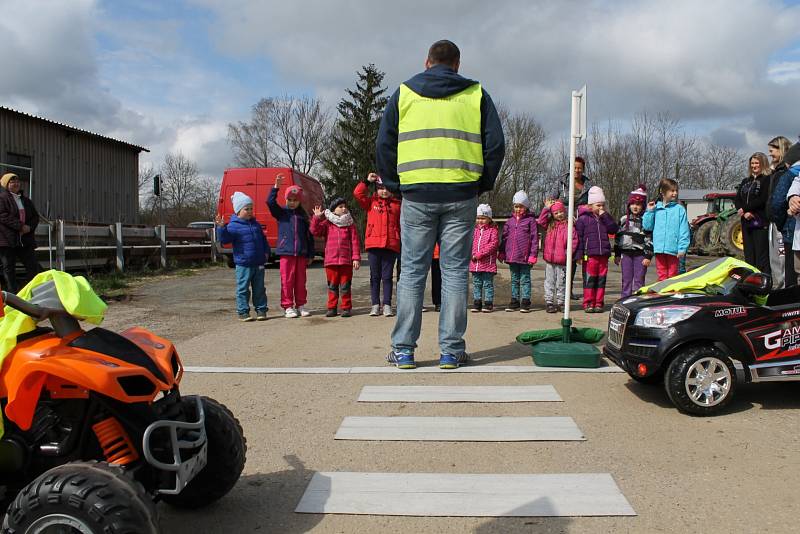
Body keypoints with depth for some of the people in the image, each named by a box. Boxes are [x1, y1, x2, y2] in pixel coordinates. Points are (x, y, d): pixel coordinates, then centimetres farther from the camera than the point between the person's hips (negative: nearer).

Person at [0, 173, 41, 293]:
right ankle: (13, 293, 4)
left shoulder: (26, 200, 18)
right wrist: (20, 226, -19)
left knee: (32, 266, 1)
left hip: (25, 240, 5)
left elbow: (35, 216, 14)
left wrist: (30, 227, -6)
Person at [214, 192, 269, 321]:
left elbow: (263, 239, 20)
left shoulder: (255, 223, 12)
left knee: (259, 289, 10)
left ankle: (261, 310, 18)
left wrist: (266, 252, 10)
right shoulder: (233, 226, -7)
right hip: (243, 264, -5)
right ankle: (243, 312, 8)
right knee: (243, 289, 1)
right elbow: (224, 239, -15)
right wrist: (221, 228, -29)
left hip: (259, 263, 5)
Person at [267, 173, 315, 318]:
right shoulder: (281, 213, 6)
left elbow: (309, 235, 12)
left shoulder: (303, 215, 11)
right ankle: (288, 307, 7)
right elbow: (270, 202, -12)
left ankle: (301, 305, 18)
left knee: (301, 281, 8)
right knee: (287, 280, 0)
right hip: (286, 253, -2)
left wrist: (310, 254, 9)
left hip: (301, 254, 2)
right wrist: (276, 186, -22)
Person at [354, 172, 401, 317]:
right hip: (373, 245, 1)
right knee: (375, 276, 6)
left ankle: (387, 305, 6)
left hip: (391, 245, -1)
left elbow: (402, 224, 9)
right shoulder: (371, 202, 11)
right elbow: (358, 193, 0)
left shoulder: (397, 204, 10)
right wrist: (367, 181, 1)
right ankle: (375, 305, 12)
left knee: (387, 277, 3)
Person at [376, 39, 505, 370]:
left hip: (417, 195, 0)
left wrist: (395, 185, 15)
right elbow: (495, 144, 7)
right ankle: (451, 350, 6)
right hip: (461, 196, 0)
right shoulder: (476, 94, 11)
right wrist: (482, 184, 15)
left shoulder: (404, 92, 11)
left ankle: (403, 349, 7)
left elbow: (384, 145, 8)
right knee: (455, 271, 4)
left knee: (412, 271, 5)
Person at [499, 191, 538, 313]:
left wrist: (533, 255, -11)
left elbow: (534, 238, -7)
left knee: (525, 279, 4)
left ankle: (525, 302, 10)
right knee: (514, 279, 13)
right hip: (511, 256, 5)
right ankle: (514, 301, 21)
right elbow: (504, 237, 14)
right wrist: (502, 252, 10)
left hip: (525, 257, -5)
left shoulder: (530, 220, -4)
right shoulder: (510, 221, 10)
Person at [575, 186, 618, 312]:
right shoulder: (583, 219, 0)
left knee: (601, 280, 6)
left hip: (603, 254, 5)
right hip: (589, 254, -4)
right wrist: (579, 254, -9)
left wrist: (605, 216, -4)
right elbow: (579, 237, -3)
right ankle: (588, 304, 3)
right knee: (589, 280, -3)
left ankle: (599, 303, 12)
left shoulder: (605, 218, 15)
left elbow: (614, 229, 0)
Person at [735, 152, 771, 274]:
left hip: (760, 223, -6)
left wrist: (745, 208, -9)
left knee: (762, 255, -8)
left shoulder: (767, 179, -1)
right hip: (746, 222, 7)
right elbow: (737, 200, 10)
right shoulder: (745, 181, 19)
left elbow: (763, 200, -13)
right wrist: (745, 213, -7)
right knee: (749, 255, 8)